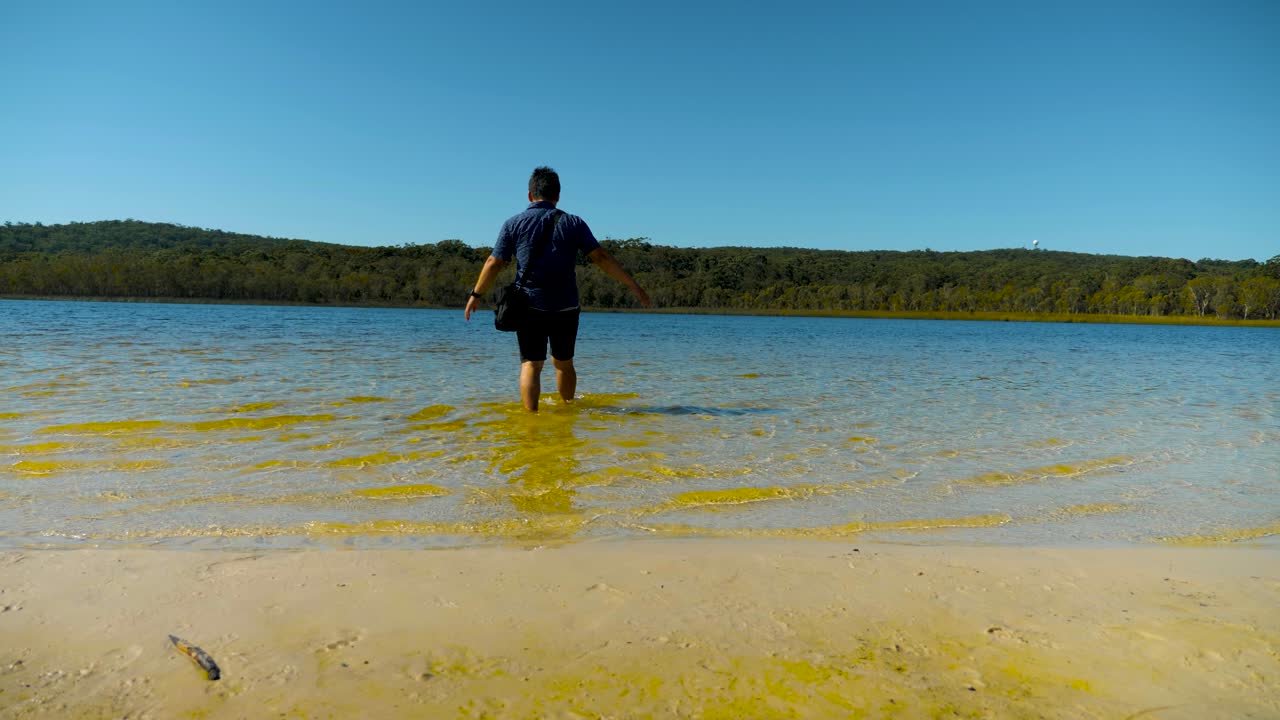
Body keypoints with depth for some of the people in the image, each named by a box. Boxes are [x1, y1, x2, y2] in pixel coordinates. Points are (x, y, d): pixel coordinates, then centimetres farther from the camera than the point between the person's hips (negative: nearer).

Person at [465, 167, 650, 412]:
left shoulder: (514, 224, 4)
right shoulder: (573, 223, 4)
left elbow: (494, 263, 4)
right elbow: (601, 258, -1)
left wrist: (476, 295, 15)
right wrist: (633, 285, 2)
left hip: (529, 306, -1)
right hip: (566, 308, 1)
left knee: (531, 364, 2)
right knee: (564, 362, 16)